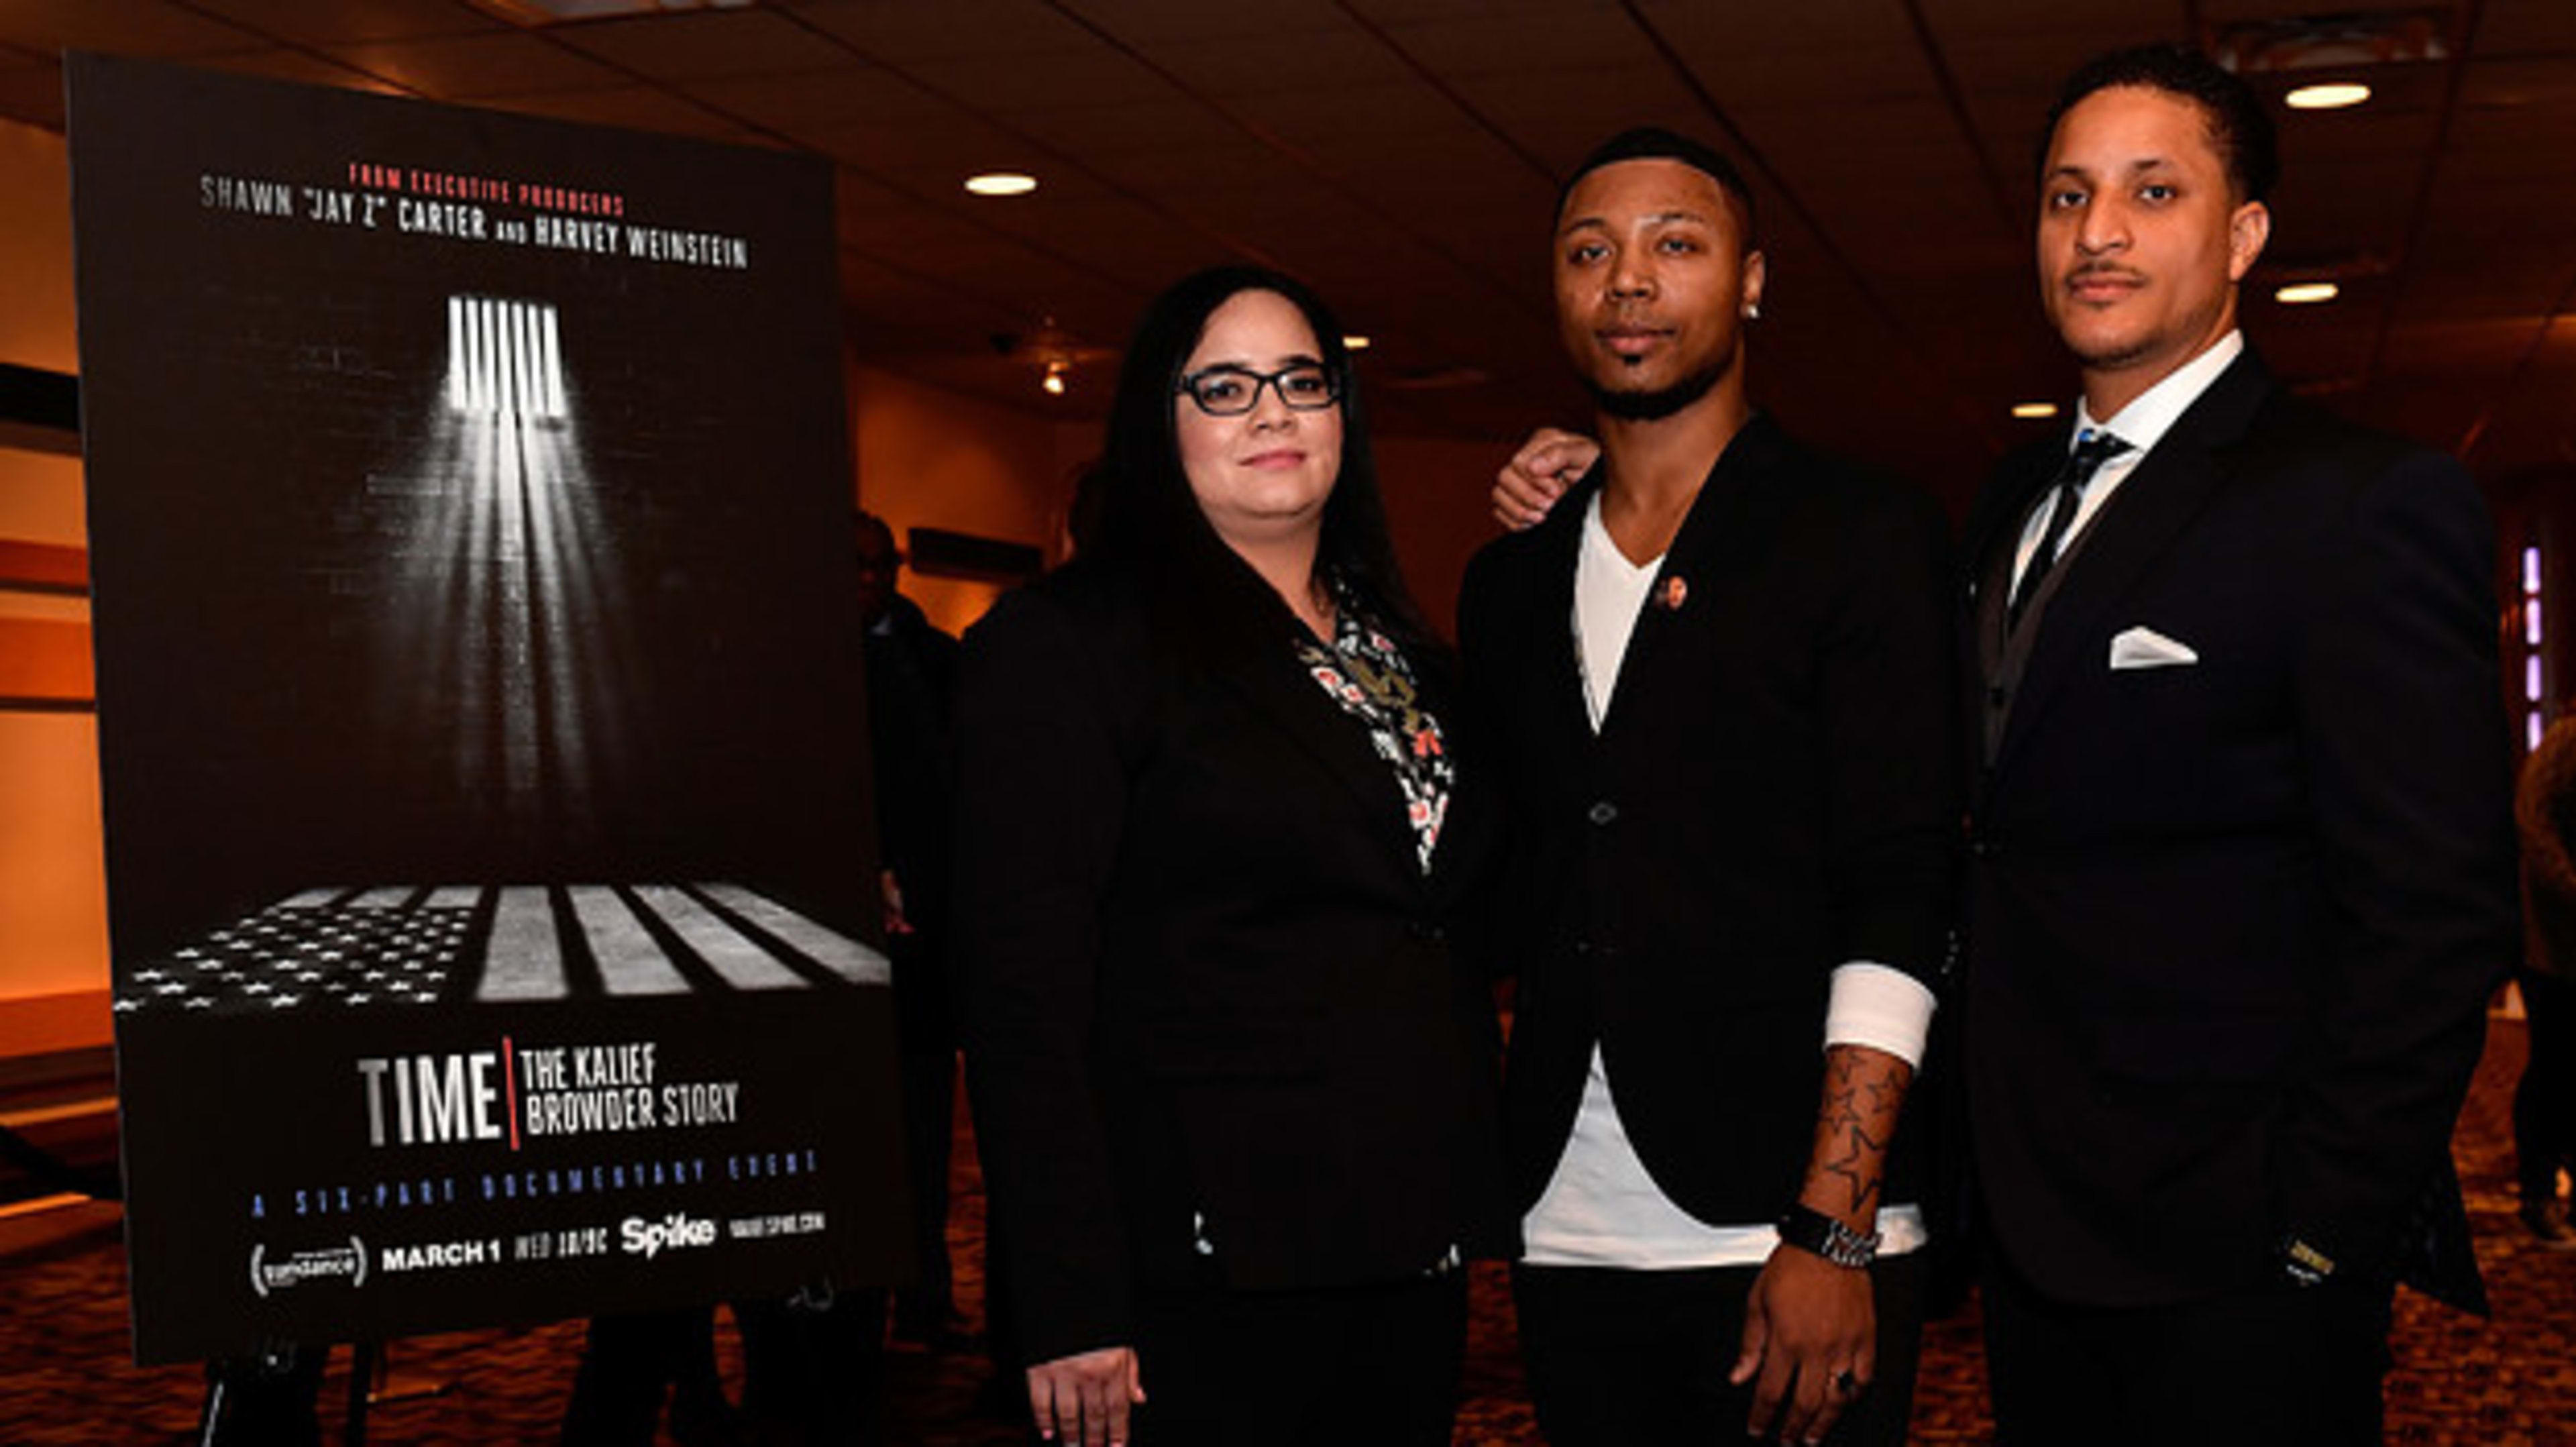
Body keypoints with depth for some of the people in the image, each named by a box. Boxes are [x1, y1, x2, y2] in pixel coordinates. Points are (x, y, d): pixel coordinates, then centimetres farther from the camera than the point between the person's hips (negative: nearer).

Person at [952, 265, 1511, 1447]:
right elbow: (1022, 986, -14)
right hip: (1213, 1268, -6)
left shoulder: (1398, 651, 15)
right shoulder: (1064, 643, -7)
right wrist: (1070, 1308, -19)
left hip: (1416, 1252, 7)